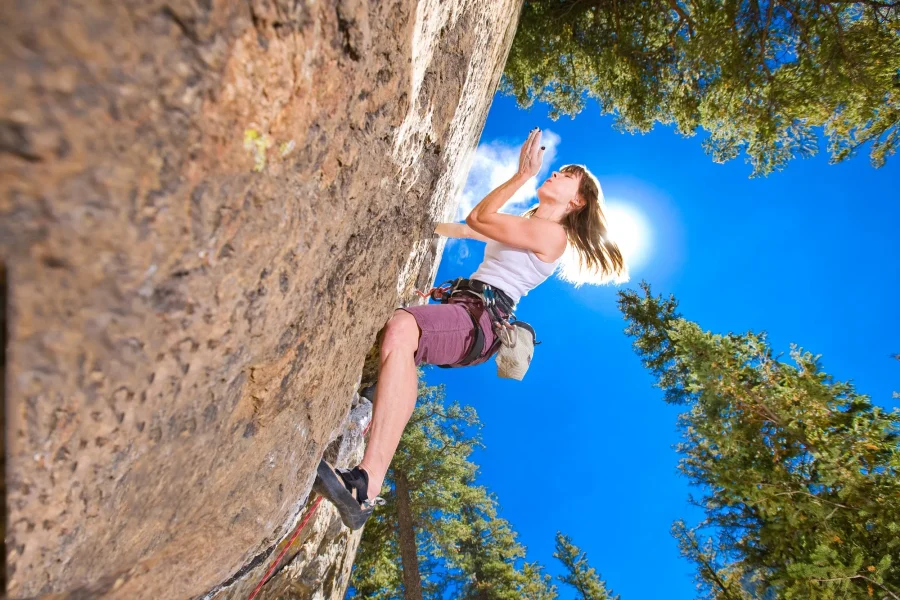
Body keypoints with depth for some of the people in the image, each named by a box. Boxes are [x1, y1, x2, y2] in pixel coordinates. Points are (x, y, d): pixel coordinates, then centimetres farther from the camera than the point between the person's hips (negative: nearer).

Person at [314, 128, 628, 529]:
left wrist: (522, 174, 0)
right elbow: (466, 229, 33)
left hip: (481, 320, -11)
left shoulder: (552, 234, -3)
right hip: (462, 306, 11)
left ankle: (367, 487, -46)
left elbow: (478, 219, -7)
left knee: (401, 328, -40)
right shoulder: (524, 220, 28)